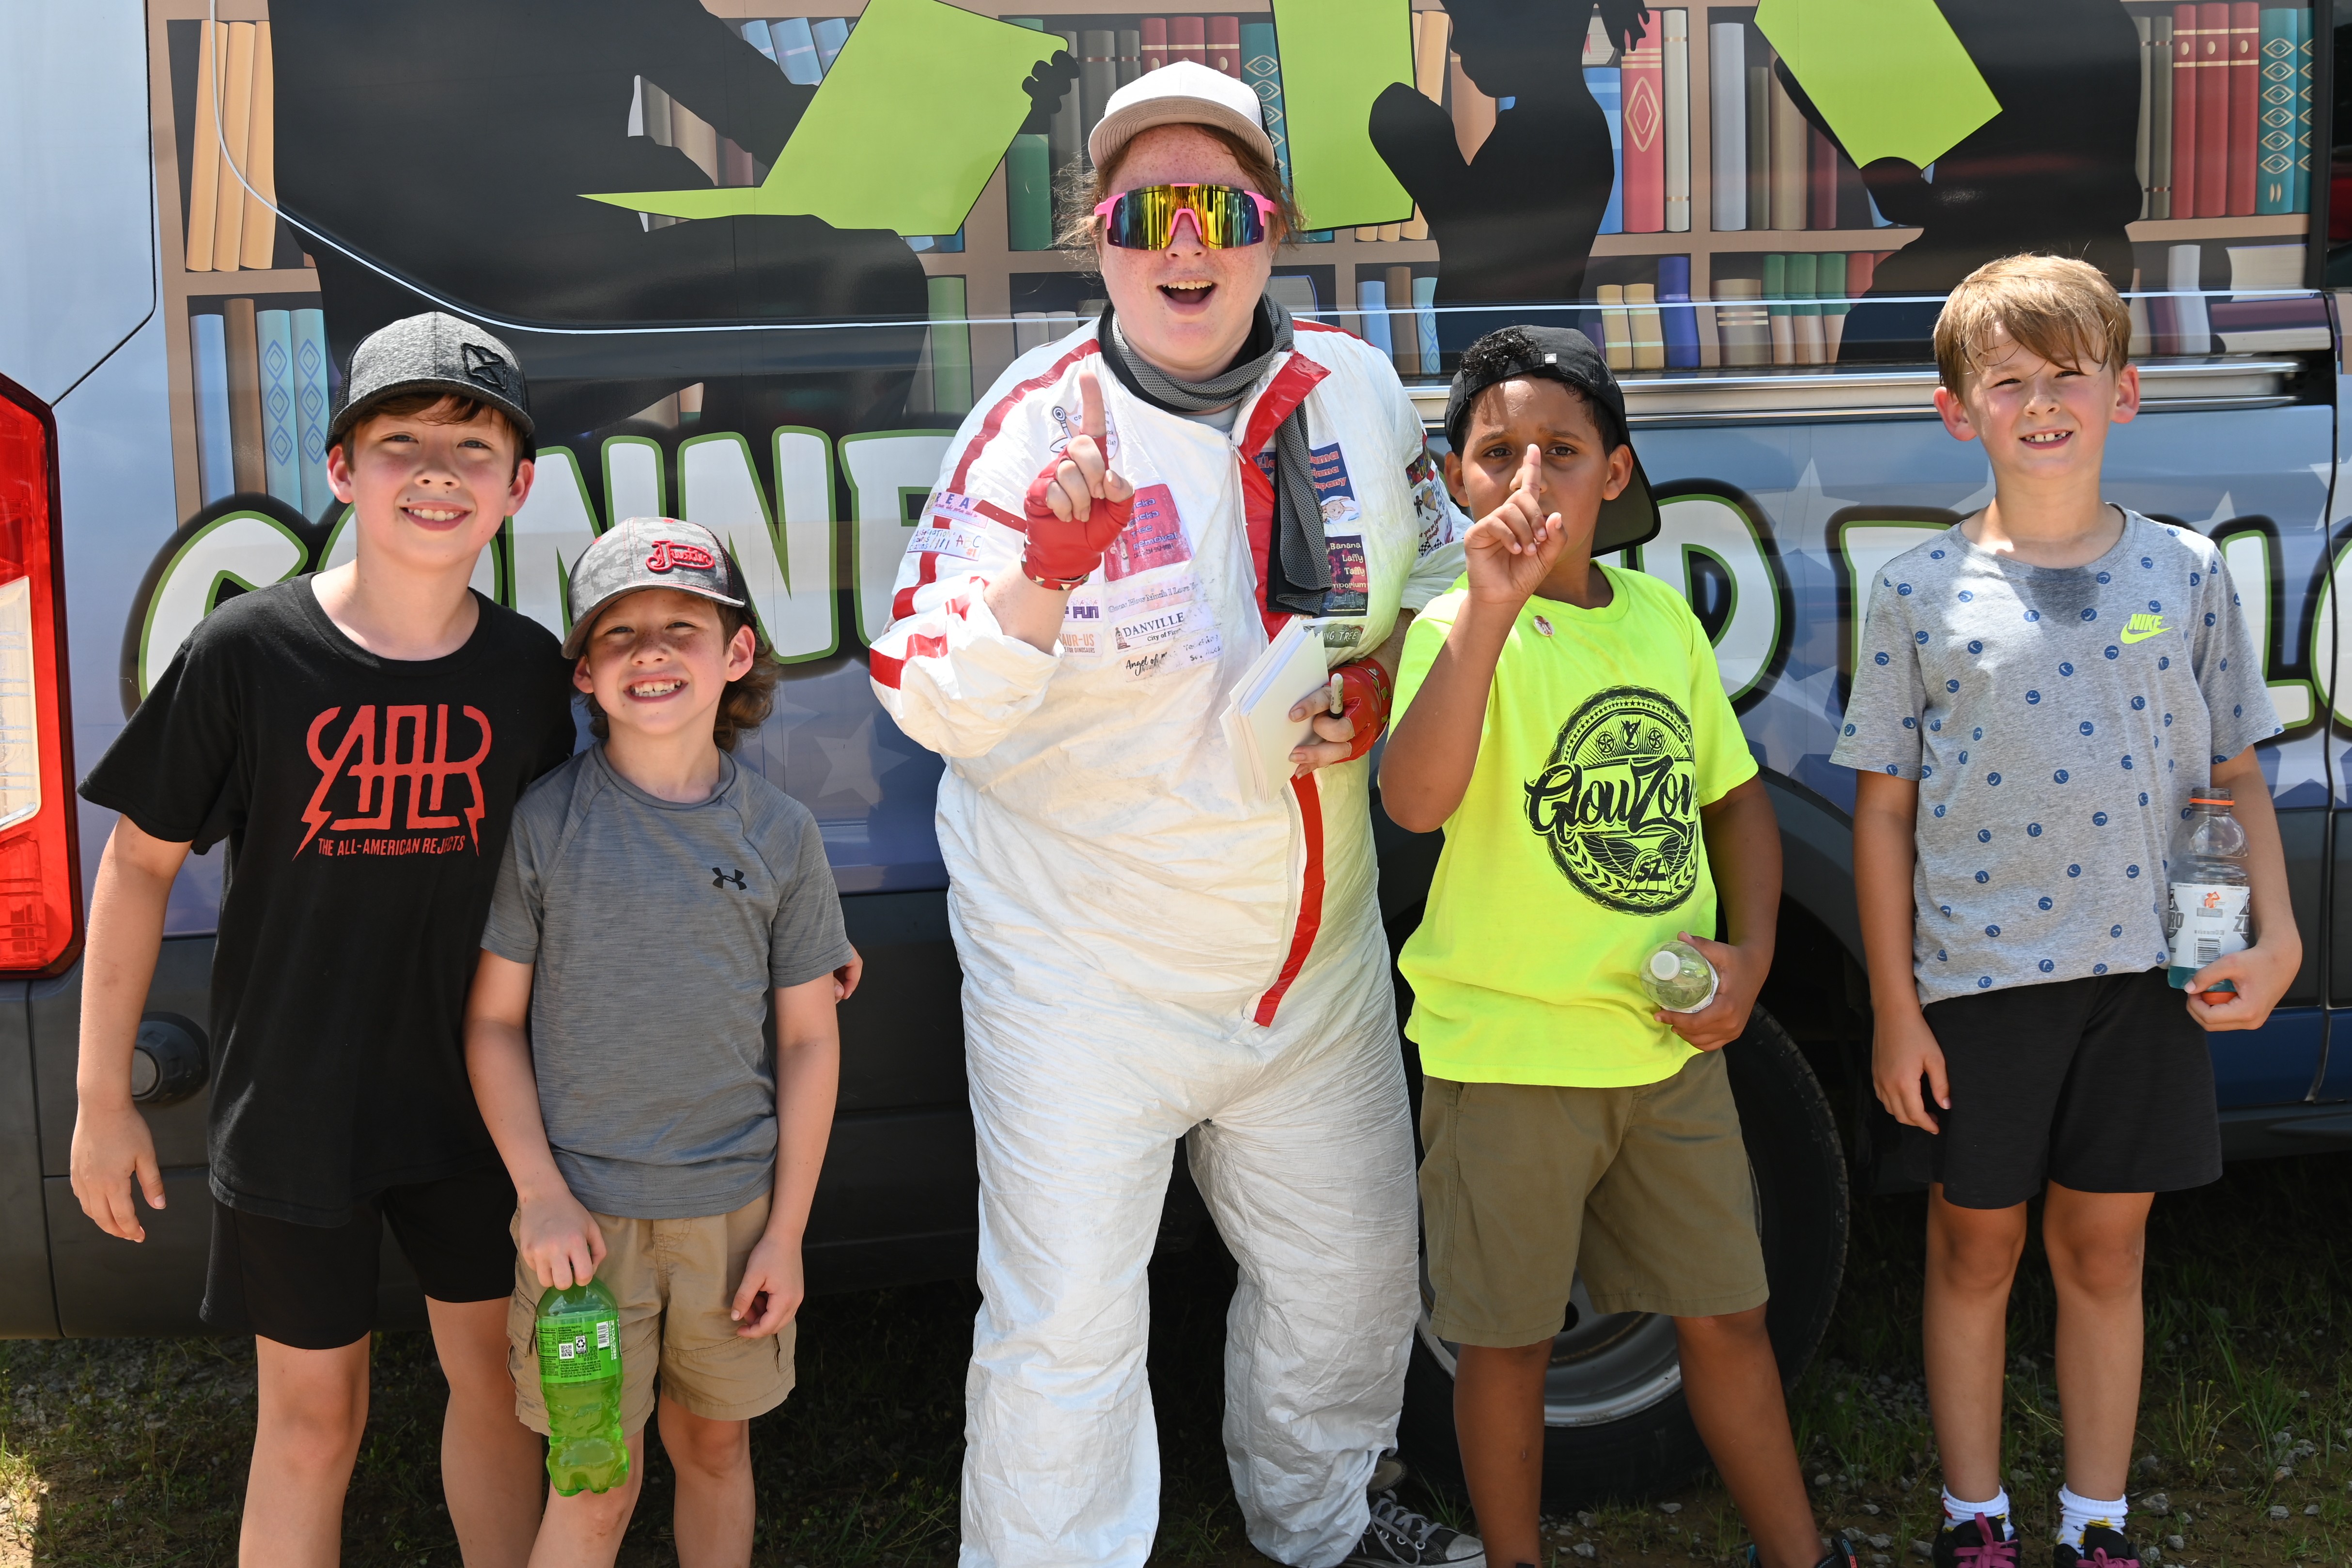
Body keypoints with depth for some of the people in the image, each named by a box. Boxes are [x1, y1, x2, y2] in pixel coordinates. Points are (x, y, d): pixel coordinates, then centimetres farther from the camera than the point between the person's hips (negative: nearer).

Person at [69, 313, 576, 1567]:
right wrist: (102, 1098, -2)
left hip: (468, 1096, 3)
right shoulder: (247, 650, -15)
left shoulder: (529, 668, -5)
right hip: (289, 1106, -3)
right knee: (314, 1414, 10)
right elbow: (139, 864, -5)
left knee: (491, 1373, 17)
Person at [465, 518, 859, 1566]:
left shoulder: (779, 833, -2)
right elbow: (493, 1020, -1)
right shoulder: (544, 821, -6)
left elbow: (808, 1040, 2)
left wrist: (786, 1232, 0)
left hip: (733, 1207, 2)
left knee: (716, 1446, 17)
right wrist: (542, 1195, -8)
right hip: (585, 1211, -2)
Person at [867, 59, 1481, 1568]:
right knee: (1067, 1327, 1)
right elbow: (930, 703, -21)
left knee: (1352, 1275, 23)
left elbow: (1444, 579, 13)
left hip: (1316, 959, 5)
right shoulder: (1038, 424, -15)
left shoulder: (1355, 390, -3)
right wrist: (1047, 572, -39)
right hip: (1084, 974, -5)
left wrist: (1381, 681, -7)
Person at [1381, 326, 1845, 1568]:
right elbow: (1414, 801, -32)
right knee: (1509, 1339, 10)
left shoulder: (1664, 619, 5)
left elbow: (1736, 800, 15)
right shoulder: (1458, 629, -12)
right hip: (1507, 1055, -4)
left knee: (1726, 1314, 17)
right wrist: (1491, 608, -41)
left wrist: (1749, 953, 0)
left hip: (1671, 1046, 5)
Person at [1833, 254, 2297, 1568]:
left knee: (2107, 1253, 13)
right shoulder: (1921, 592, -3)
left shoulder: (2187, 572, 2)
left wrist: (2278, 933, -6)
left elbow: (2237, 773, 7)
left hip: (2147, 974, 2)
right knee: (1976, 1254, 12)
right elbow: (1884, 808, -1)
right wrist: (1894, 1006, -4)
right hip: (1977, 979, -1)